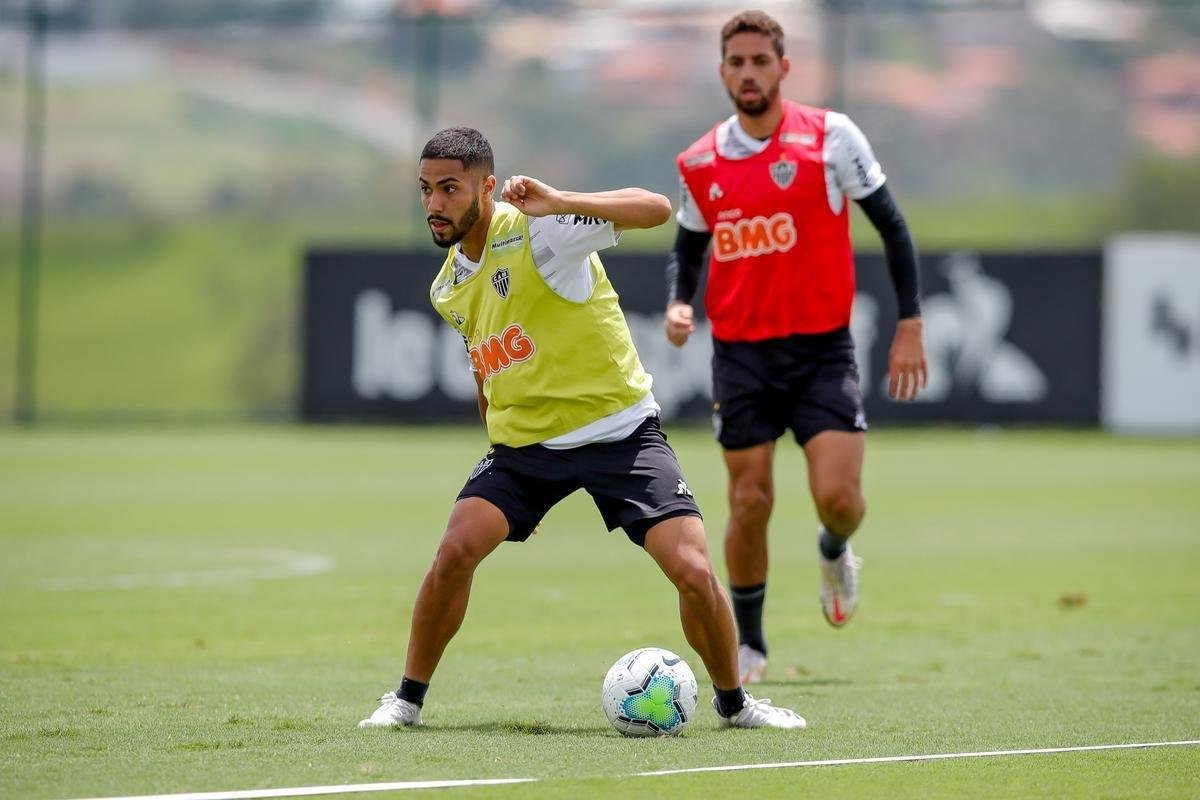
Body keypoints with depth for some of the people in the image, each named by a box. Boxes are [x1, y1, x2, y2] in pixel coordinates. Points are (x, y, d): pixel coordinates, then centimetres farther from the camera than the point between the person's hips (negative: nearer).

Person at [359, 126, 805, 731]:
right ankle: (408, 699, 0)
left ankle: (733, 702, 11)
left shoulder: (535, 230, -16)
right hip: (523, 440, 5)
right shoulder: (447, 288, 6)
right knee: (456, 550, -17)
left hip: (620, 428, -5)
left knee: (693, 571, -14)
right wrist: (504, 463, 25)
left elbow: (654, 209, -27)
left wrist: (557, 203, -38)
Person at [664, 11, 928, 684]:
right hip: (741, 354, 2)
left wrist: (911, 325, -4)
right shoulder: (700, 163, 5)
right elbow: (688, 248, 20)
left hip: (821, 348, -2)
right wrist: (678, 304, -2)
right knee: (749, 502, -1)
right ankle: (748, 643, 17)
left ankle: (836, 553, 25)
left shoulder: (829, 135, -5)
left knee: (837, 495, -13)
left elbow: (891, 225, 0)